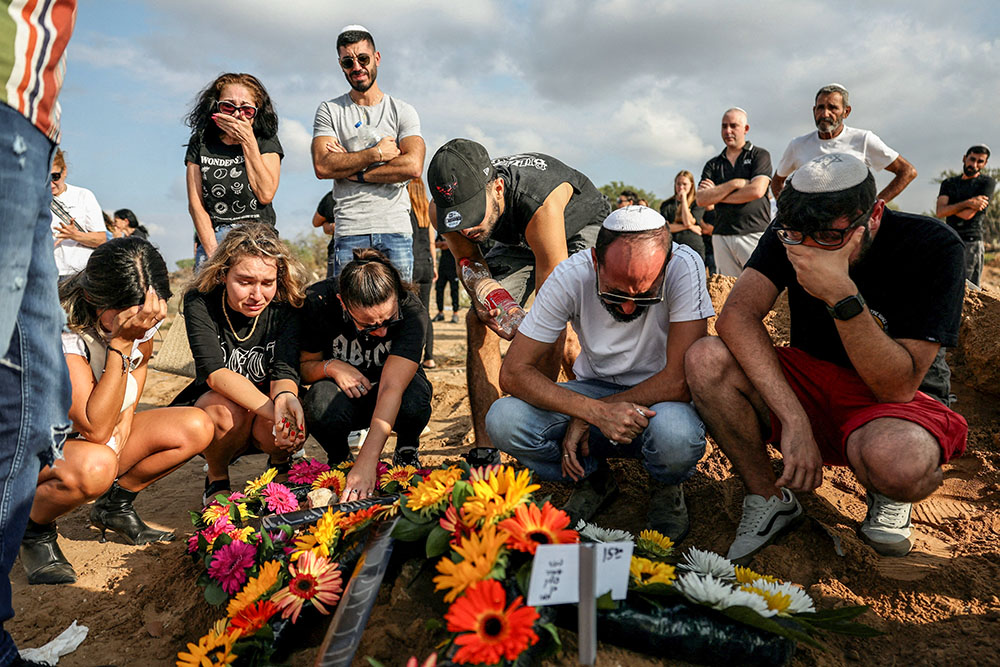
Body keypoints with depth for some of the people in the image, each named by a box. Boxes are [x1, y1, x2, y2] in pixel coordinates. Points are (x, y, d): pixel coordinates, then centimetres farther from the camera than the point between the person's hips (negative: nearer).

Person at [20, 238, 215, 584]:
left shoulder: (144, 319, -11)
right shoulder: (60, 329, -31)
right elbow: (95, 429, -34)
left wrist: (124, 421, -7)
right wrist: (121, 342, -38)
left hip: (105, 439, 6)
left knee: (196, 427, -13)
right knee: (95, 466, -39)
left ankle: (114, 506, 7)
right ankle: (33, 529, -5)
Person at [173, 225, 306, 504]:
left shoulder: (285, 304, -15)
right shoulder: (200, 302, -18)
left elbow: (285, 369, -25)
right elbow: (214, 371, -31)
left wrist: (285, 397, -51)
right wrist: (271, 408, -48)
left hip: (266, 406, 1)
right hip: (209, 408, -1)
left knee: (273, 428, -32)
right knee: (227, 409, -34)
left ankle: (280, 465, 8)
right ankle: (217, 480, -2)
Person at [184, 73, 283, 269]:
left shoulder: (266, 141, 8)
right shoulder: (200, 143, 10)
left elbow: (266, 194, -6)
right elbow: (195, 203, 5)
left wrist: (248, 142, -5)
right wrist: (212, 250, -7)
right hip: (211, 236, 1)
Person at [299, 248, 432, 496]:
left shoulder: (411, 312, -29)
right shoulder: (318, 301, -23)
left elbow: (392, 387, -38)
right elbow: (304, 366, -7)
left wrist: (367, 462, -46)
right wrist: (330, 366, -31)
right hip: (344, 391, 1)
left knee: (414, 401, -36)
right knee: (323, 405, -35)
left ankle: (406, 451, 1)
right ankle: (339, 457, 1)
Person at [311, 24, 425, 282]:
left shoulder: (403, 111, 9)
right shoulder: (329, 111, 10)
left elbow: (413, 166, -8)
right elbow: (322, 166, -6)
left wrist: (354, 172, -6)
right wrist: (377, 153, -8)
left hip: (396, 231, 0)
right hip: (349, 233, 0)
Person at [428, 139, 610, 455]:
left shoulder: (540, 203, -45)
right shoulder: (440, 211, -28)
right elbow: (470, 262, -8)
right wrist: (482, 301, -33)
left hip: (582, 226, -5)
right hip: (517, 238, 5)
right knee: (478, 321, -14)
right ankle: (485, 448, -10)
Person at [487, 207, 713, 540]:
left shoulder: (685, 267, -25)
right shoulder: (571, 275, -20)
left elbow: (681, 380, -27)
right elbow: (513, 372, -21)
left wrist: (586, 418, -25)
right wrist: (597, 412, -34)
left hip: (660, 397, -2)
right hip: (596, 389, 2)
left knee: (676, 436, -38)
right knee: (503, 420, -24)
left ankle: (665, 488, 2)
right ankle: (594, 480, 6)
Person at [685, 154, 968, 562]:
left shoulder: (933, 248, -19)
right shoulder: (791, 235, -10)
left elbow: (898, 386, -25)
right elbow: (736, 316, -24)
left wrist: (843, 296, -39)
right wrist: (794, 419, -33)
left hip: (883, 403, -3)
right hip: (805, 382, 3)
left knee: (900, 463, -39)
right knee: (705, 360, -24)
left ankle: (886, 495, 3)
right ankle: (768, 500, -4)